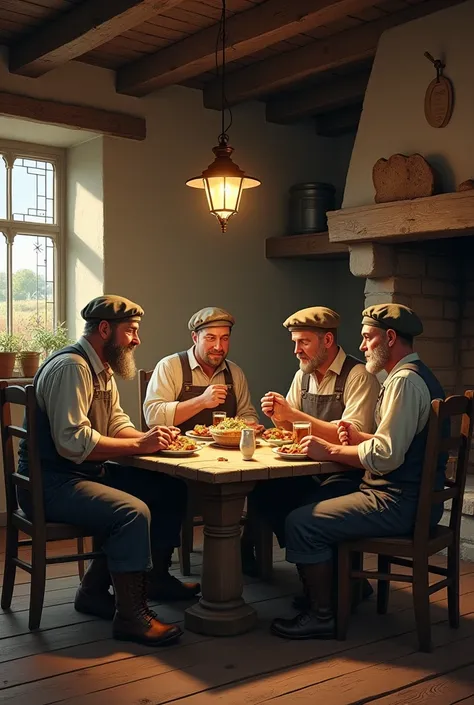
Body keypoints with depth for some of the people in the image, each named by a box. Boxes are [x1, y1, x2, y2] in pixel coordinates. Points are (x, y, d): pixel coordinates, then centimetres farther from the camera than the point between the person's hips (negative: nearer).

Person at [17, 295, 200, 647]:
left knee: (171, 489, 0)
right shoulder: (71, 367, -19)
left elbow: (117, 422, 19)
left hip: (89, 472, 10)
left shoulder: (103, 368, 14)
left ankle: (155, 576, 13)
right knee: (133, 511, -30)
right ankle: (131, 615, -16)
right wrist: (140, 445, -23)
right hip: (50, 482, -10)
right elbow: (73, 441, -27)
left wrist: (148, 437, -2)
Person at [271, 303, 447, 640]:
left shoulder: (405, 380, -18)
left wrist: (330, 451, -14)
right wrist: (360, 438, 7)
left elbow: (385, 457, -25)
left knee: (302, 522, -13)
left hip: (399, 503, -11)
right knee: (317, 505, 22)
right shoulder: (415, 375, 17)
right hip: (412, 497, 11)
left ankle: (322, 616, -1)